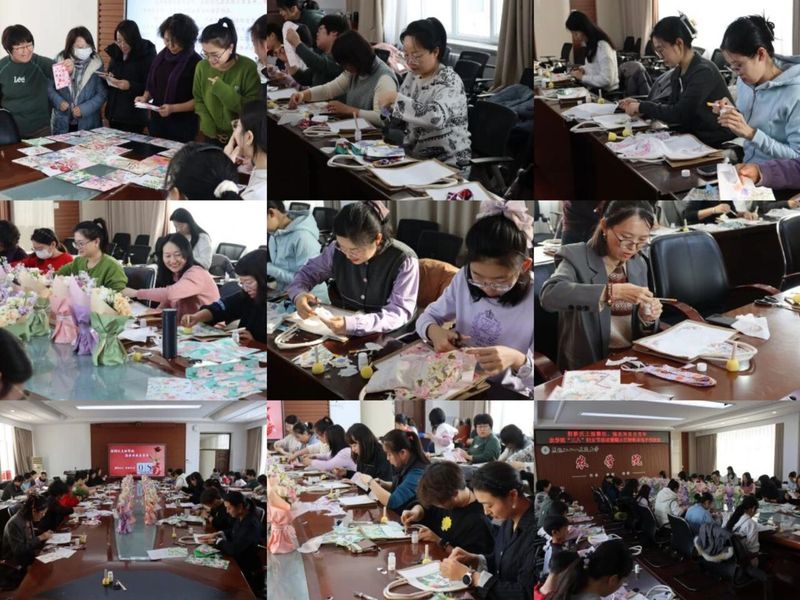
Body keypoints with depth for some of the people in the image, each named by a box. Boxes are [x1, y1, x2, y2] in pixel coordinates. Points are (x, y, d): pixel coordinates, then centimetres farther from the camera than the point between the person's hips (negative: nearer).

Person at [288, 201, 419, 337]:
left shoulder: (404, 261, -17)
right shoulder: (338, 250, -4)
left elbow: (400, 313, -24)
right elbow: (308, 272, 11)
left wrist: (353, 325, -38)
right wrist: (299, 294, -13)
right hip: (342, 335, 4)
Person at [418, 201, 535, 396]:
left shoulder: (532, 299, -12)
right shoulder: (464, 279, -2)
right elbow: (427, 318, 9)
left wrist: (516, 360, -31)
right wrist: (434, 331, -12)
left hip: (506, 395, -3)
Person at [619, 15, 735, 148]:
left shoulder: (703, 72, -19)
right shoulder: (678, 73, 7)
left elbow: (679, 114, -24)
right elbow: (671, 107, 12)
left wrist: (642, 107, -15)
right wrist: (639, 105, -2)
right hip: (695, 138, 7)